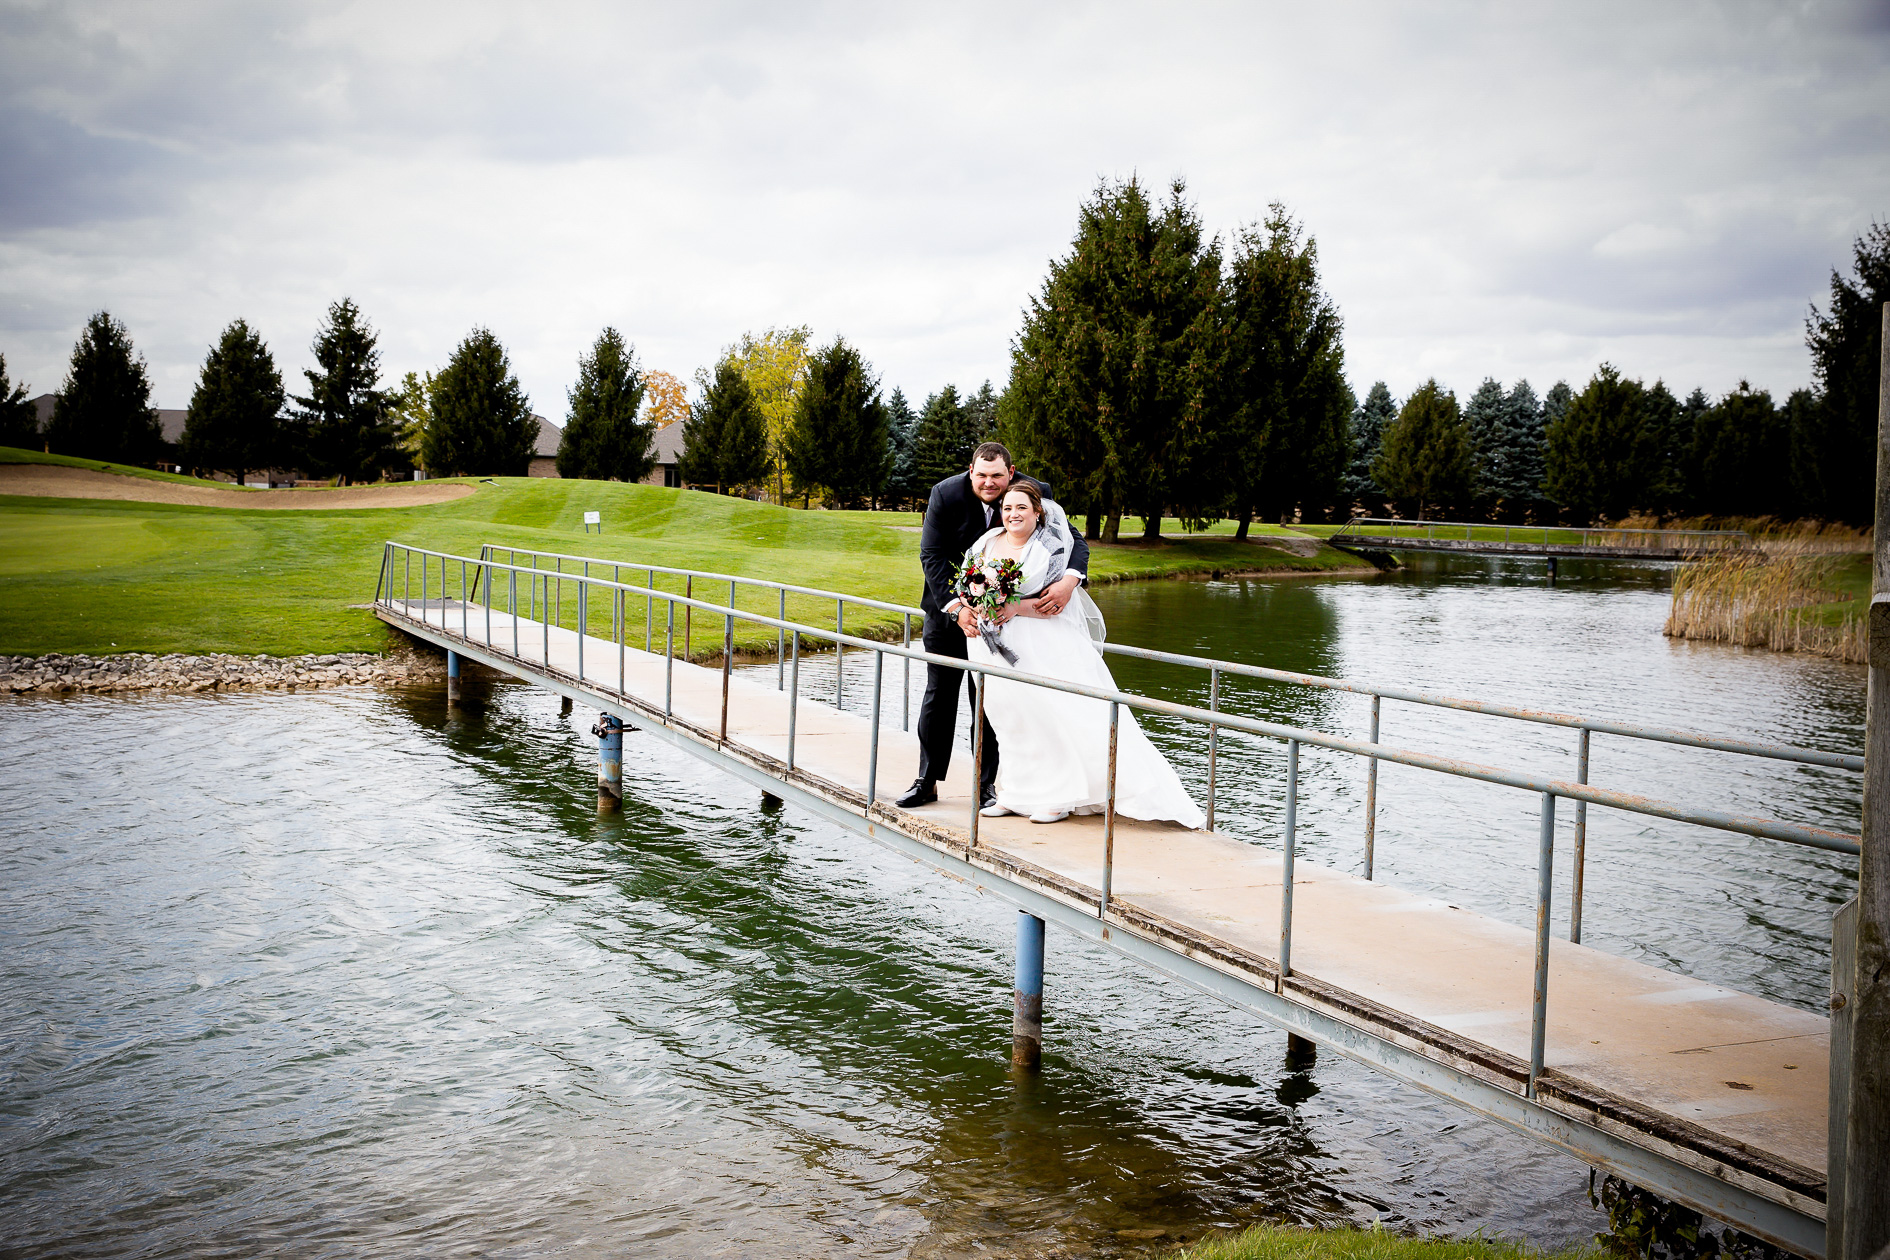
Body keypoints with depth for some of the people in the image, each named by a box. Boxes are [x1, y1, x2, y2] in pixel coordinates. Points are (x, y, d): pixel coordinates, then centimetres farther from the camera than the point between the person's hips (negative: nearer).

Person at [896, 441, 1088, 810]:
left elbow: (1074, 540, -16)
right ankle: (927, 782, 14)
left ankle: (986, 783, 13)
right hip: (949, 606, 0)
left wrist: (1069, 580, -38)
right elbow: (932, 556, -17)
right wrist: (956, 608, -28)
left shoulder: (1035, 493, -16)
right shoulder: (946, 494, -18)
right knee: (939, 693, 5)